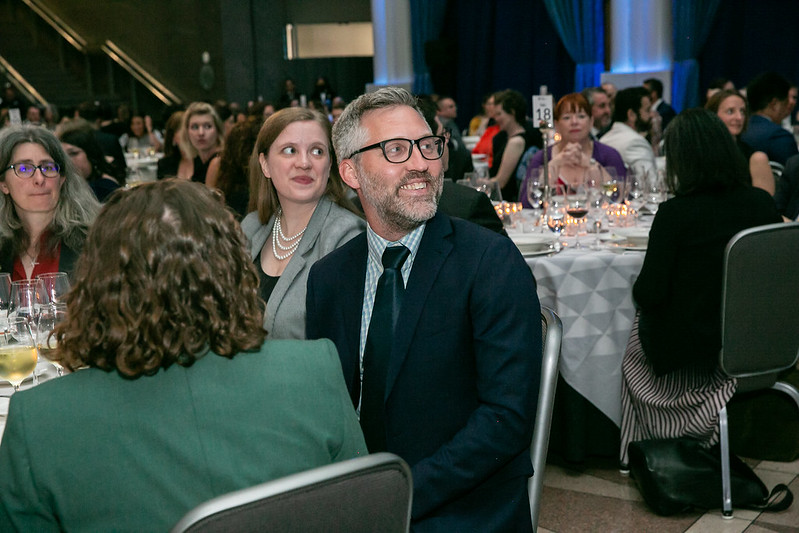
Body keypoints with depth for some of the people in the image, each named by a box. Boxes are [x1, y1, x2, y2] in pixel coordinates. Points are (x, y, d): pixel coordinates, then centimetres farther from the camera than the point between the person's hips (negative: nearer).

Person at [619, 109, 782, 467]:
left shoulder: (674, 213, -21)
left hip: (685, 354, -5)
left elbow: (649, 294, -18)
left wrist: (641, 288, 5)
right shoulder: (763, 204, -7)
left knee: (637, 337, 28)